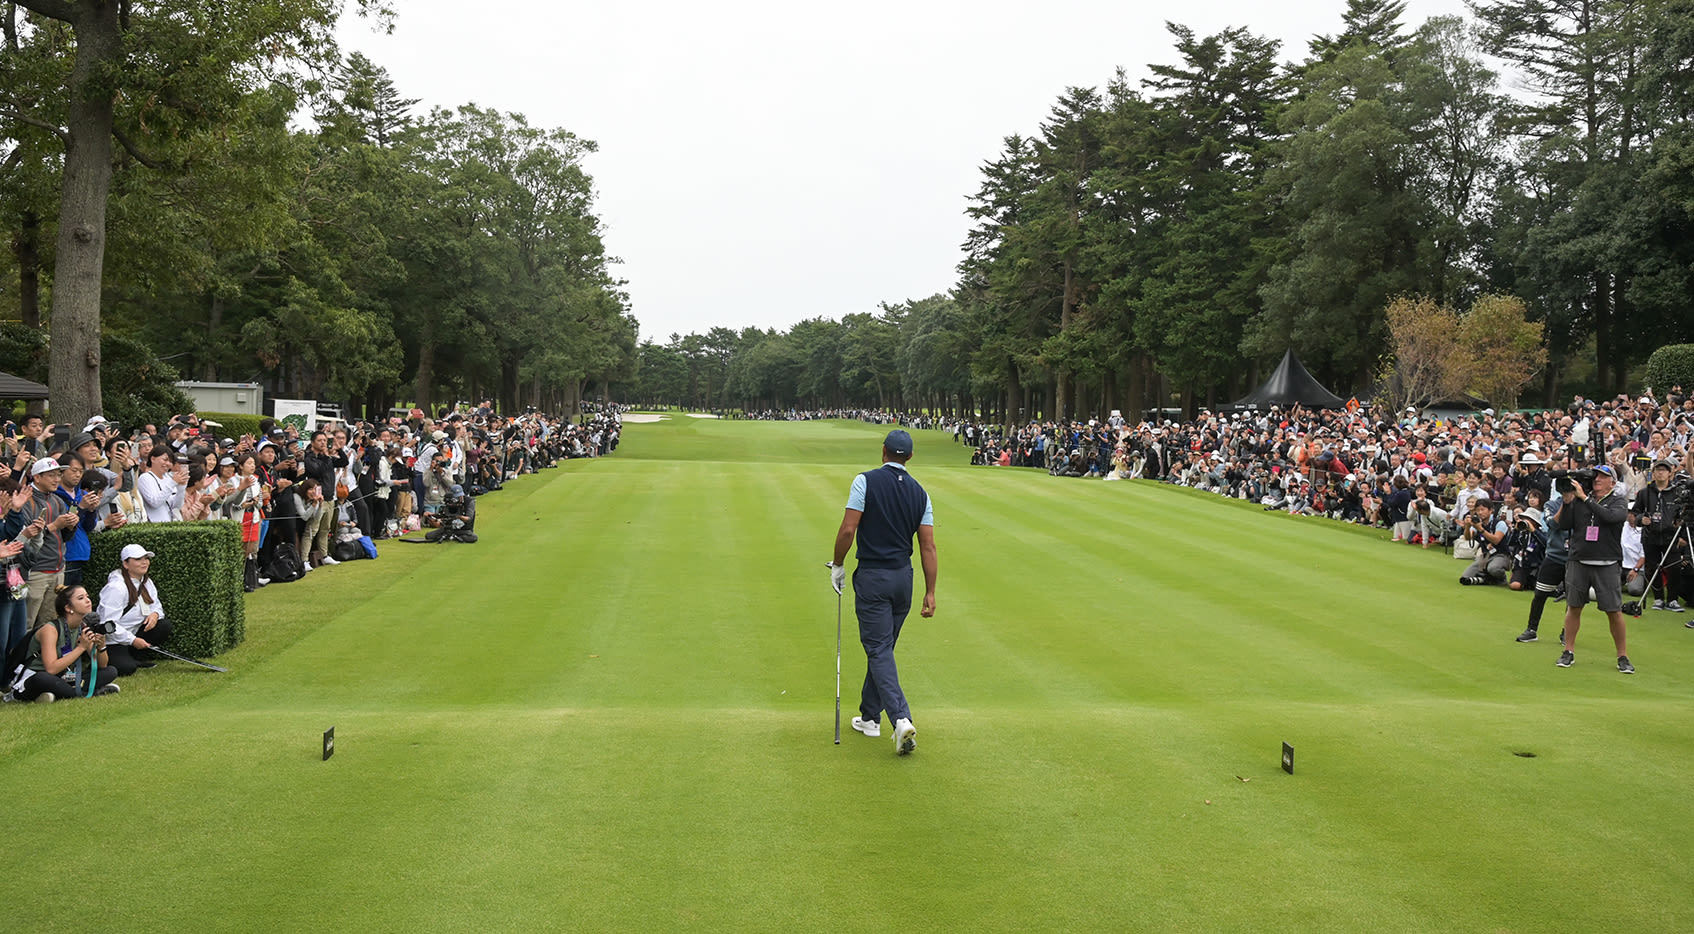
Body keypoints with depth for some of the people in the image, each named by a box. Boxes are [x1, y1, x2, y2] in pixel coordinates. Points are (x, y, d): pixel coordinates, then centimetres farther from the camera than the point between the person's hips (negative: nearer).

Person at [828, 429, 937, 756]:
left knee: (879, 650, -5)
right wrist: (930, 593, 4)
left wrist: (837, 565, 0)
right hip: (903, 576, 5)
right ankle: (870, 716, 27)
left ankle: (902, 719, -20)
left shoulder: (866, 481, -10)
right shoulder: (919, 493, 4)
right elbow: (928, 546, 1)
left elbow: (848, 529, -15)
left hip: (872, 576, -5)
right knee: (882, 647, 18)